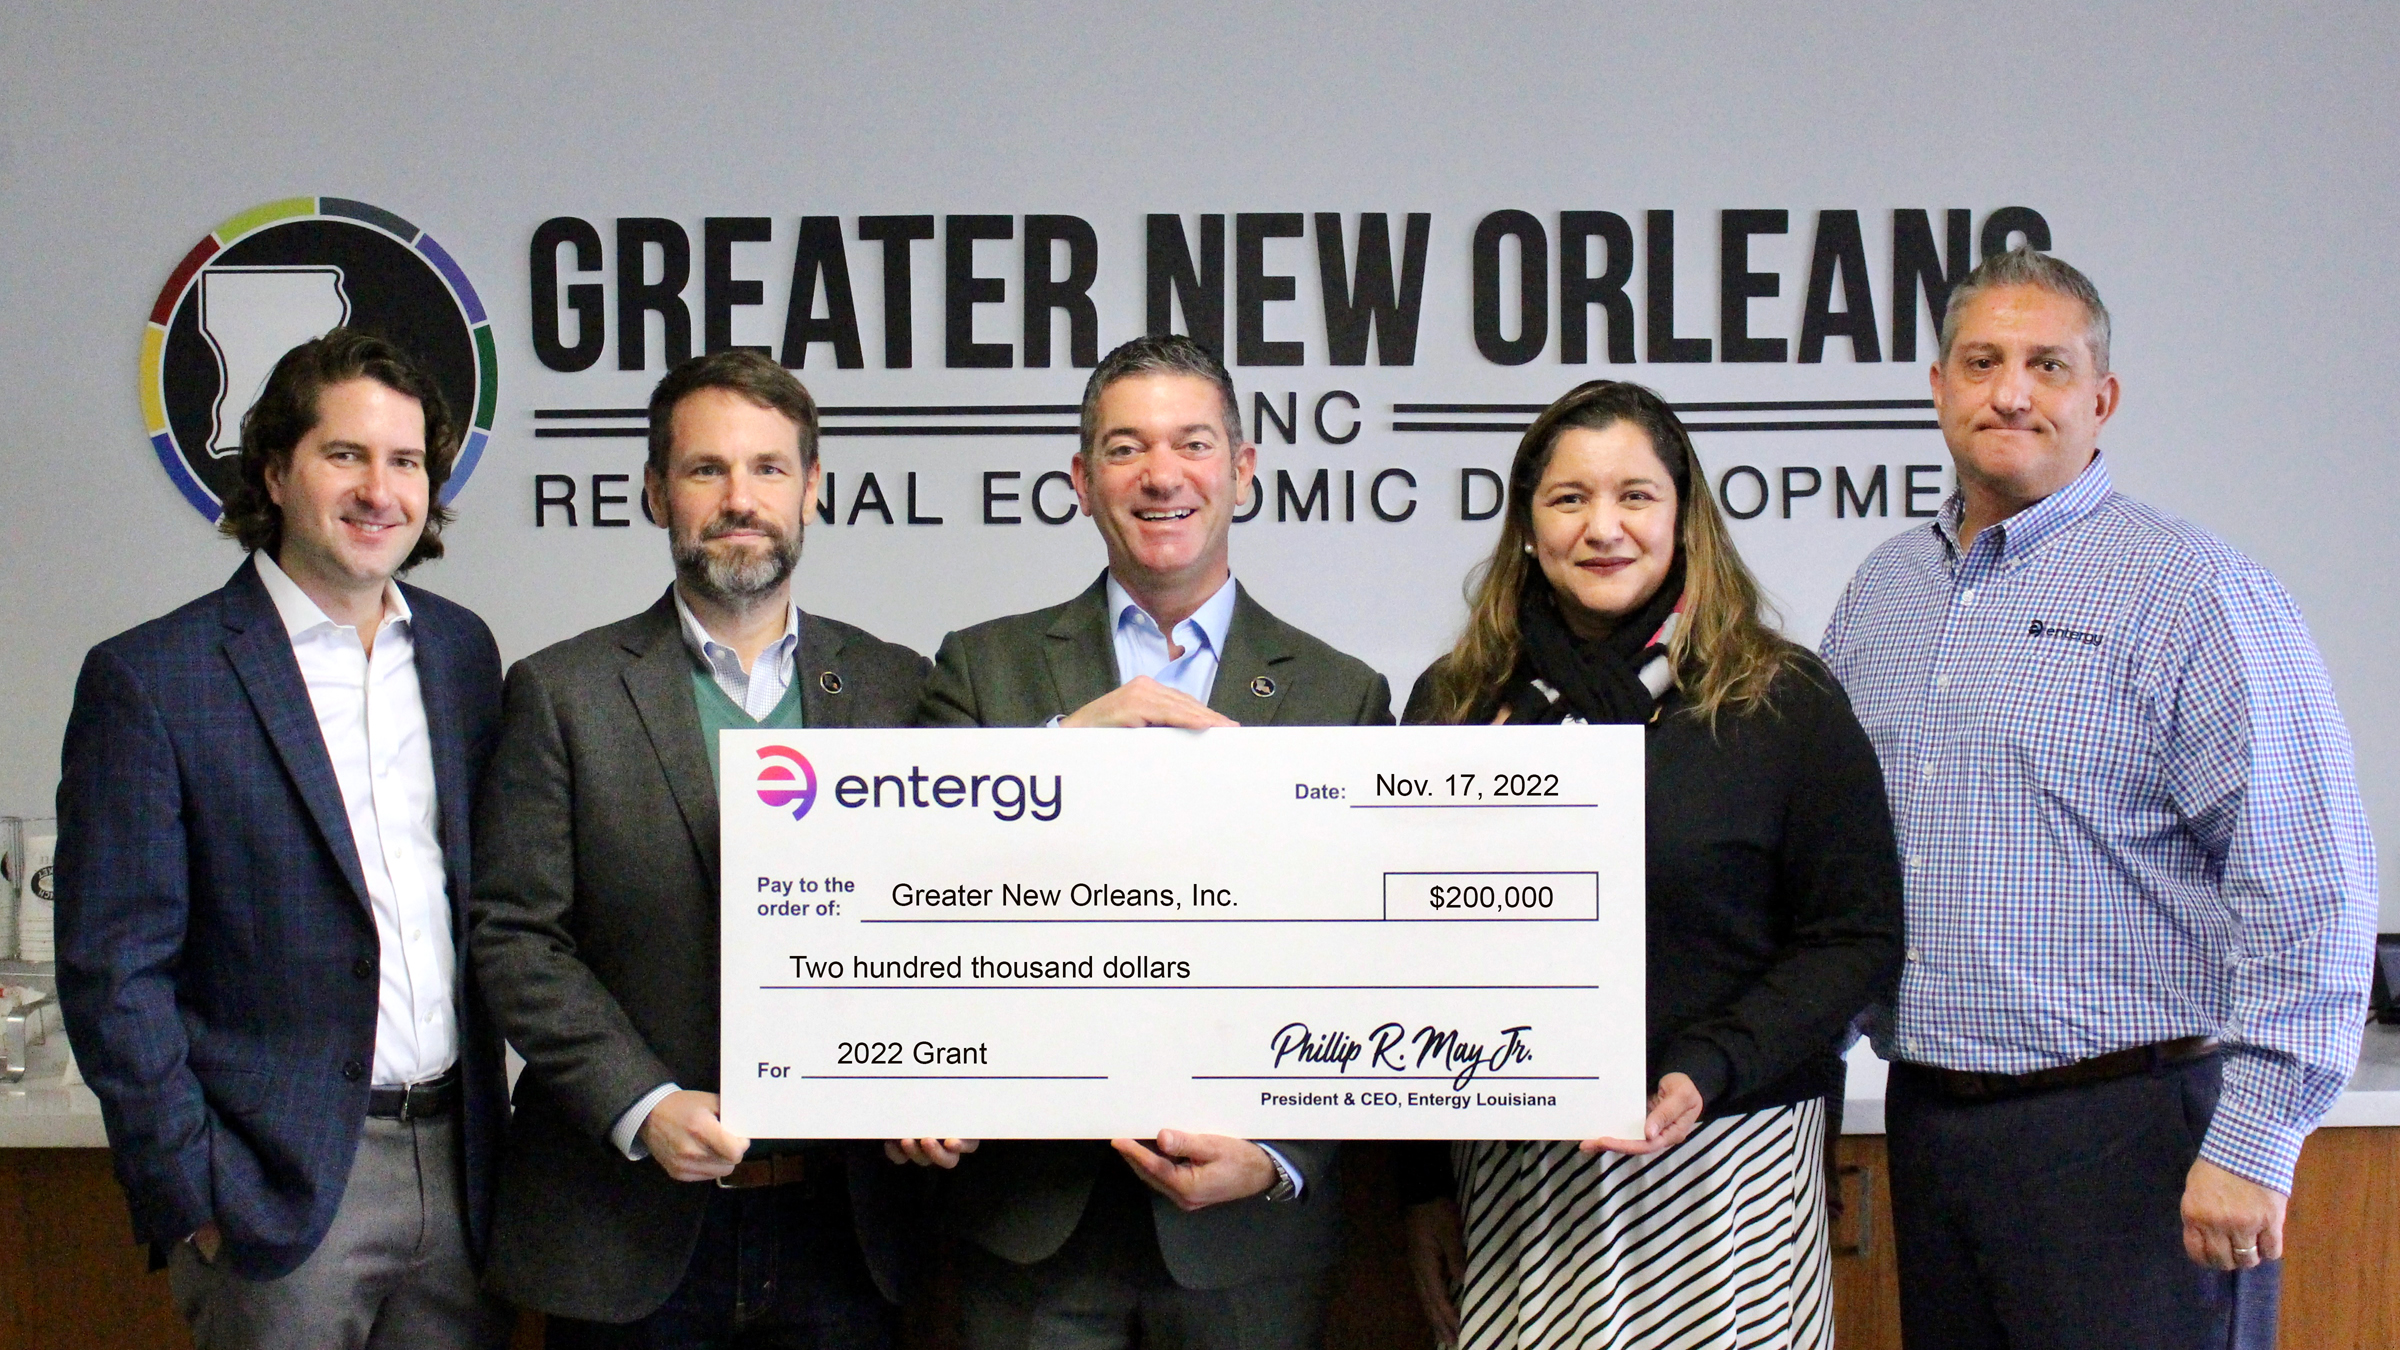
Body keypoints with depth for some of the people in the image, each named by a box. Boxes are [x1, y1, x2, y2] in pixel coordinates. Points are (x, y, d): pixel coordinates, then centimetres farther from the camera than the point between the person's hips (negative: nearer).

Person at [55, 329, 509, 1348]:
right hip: (281, 1188, -4)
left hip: (459, 1165, 5)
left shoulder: (463, 650, 9)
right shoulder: (147, 680, -7)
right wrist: (191, 1197, -10)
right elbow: (112, 970, -7)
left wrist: (490, 1129, 9)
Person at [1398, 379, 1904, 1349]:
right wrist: (1425, 1186, 9)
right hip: (1511, 1182, 3)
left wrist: (1704, 1074, -16)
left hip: (1722, 1171, -2)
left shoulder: (1783, 705, -1)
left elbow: (1857, 934, -2)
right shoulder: (1454, 705, 7)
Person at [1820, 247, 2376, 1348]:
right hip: (1927, 1123, 6)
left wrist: (2253, 1144, -16)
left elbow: (2309, 891, -12)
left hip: (2129, 1134, -6)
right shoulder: (1878, 593, 13)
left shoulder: (2195, 594, -7)